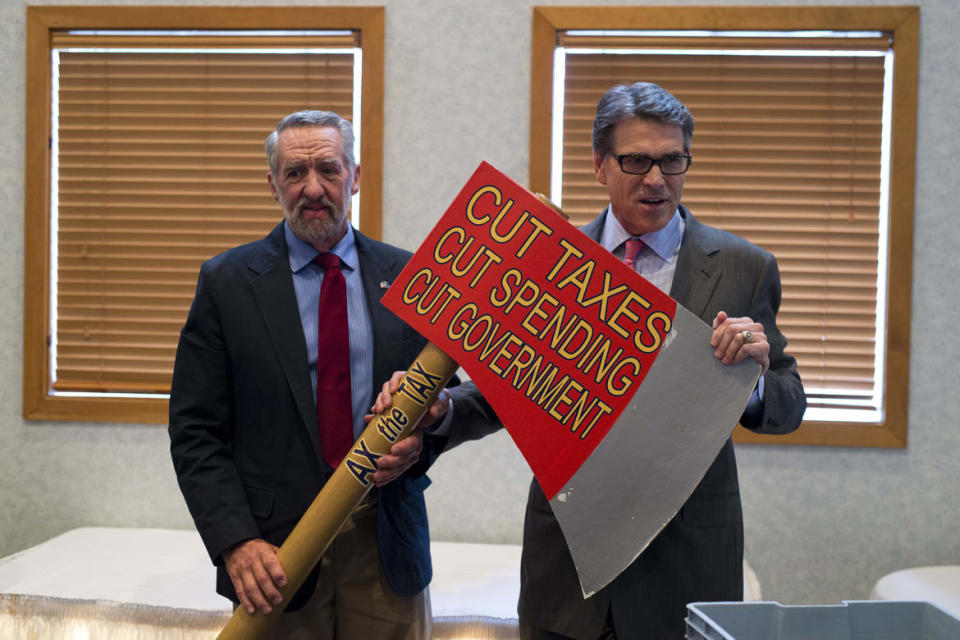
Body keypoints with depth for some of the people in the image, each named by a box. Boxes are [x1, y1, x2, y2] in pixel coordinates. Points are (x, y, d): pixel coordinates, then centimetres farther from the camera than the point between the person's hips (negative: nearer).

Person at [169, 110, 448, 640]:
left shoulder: (406, 277, 4)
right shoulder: (227, 282, -1)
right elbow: (195, 432, -4)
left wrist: (419, 442, -12)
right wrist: (236, 543, -15)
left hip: (385, 547, 2)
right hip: (276, 552, -1)